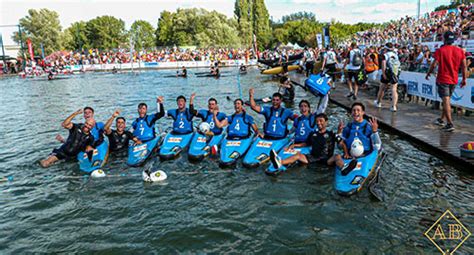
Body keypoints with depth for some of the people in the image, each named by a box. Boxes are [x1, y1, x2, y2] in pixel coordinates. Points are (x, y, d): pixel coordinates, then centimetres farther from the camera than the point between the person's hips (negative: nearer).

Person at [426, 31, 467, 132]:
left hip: (443, 79, -5)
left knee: (446, 101, -7)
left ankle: (450, 124, -12)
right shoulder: (460, 51, 4)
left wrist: (428, 73, 4)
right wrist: (464, 79, 10)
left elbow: (434, 64, -12)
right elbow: (464, 67, 3)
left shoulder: (440, 50, -9)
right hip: (454, 80, 5)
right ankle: (441, 120, 32)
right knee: (447, 100, 18)